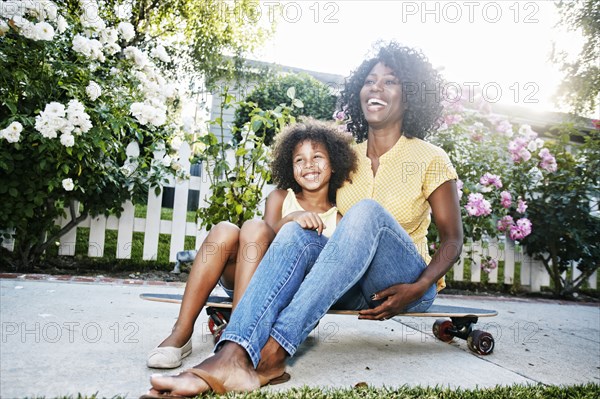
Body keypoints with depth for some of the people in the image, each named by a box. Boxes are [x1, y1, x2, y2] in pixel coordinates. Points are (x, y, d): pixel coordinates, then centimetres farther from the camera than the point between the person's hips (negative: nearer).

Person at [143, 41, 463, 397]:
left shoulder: (430, 158, -2)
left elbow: (453, 240, -2)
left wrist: (418, 288, -18)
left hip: (402, 286, -2)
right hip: (352, 286, 3)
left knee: (367, 212, -33)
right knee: (295, 233, -28)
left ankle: (273, 352, -41)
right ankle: (231, 357, -48)